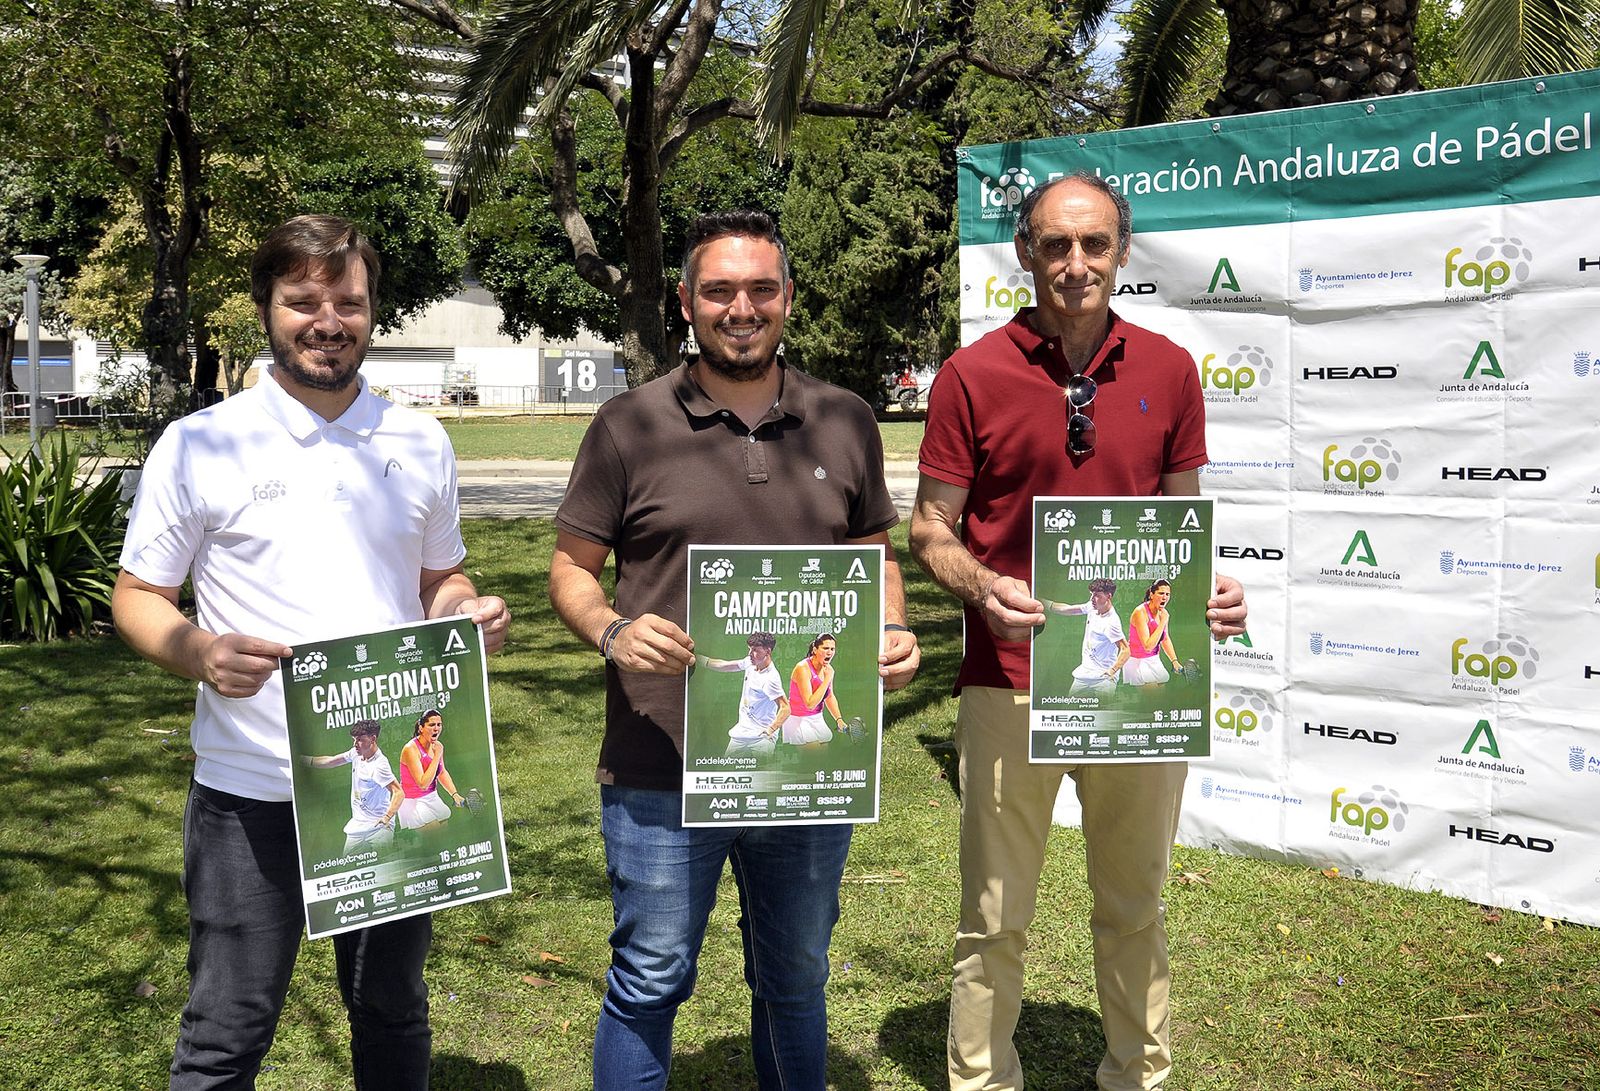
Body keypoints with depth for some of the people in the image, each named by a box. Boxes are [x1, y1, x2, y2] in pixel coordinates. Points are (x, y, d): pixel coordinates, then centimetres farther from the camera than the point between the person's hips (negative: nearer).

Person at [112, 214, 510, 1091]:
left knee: (393, 1016, 18)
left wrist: (468, 612, -7)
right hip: (252, 788, -3)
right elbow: (136, 596, 0)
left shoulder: (421, 443, 6)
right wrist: (197, 653, -21)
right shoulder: (199, 444, -4)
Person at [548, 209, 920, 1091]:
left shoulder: (845, 423, 6)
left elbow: (875, 556, 15)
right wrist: (611, 632, -19)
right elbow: (571, 569, 2)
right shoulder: (629, 426, -3)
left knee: (795, 980, 20)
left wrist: (893, 633, -5)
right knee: (649, 983, 8)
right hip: (662, 772, -2)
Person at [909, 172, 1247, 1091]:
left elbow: (1184, 516, 13)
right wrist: (983, 589, -20)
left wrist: (1210, 588, -7)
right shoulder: (973, 375, -3)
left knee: (1136, 906, 18)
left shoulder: (1168, 370, 5)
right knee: (996, 915, 8)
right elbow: (932, 527, 0)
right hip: (1011, 679, -2)